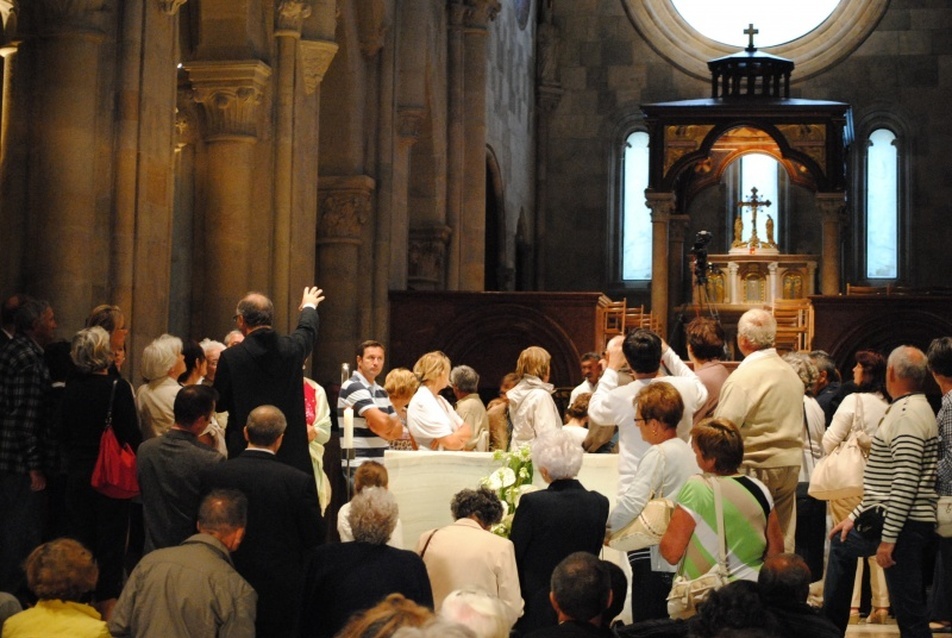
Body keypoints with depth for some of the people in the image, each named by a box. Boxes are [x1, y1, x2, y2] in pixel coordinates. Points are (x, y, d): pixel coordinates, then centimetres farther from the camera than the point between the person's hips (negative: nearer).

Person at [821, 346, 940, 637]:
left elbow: (906, 481, -23)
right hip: (885, 517, 10)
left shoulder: (909, 413, -16)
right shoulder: (907, 409, 16)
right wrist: (856, 515, 20)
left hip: (903, 525, -10)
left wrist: (888, 537, -23)